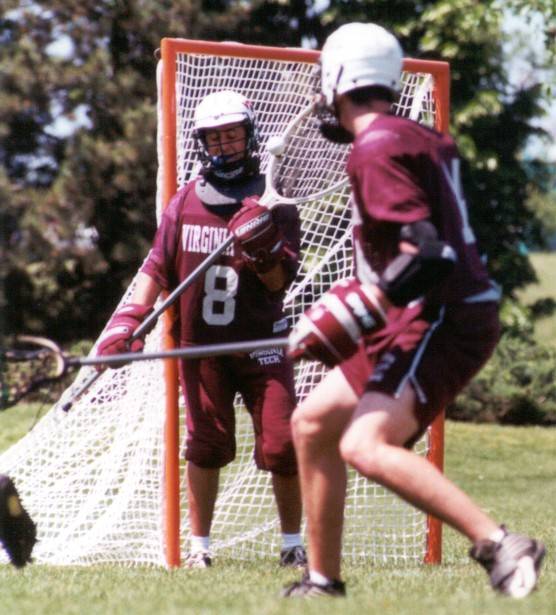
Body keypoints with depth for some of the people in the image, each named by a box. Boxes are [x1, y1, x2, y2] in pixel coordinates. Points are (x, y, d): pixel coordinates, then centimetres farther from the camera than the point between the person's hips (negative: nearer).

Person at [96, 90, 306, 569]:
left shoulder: (273, 203, -1)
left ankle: (293, 544, 6)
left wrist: (264, 252, -25)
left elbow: (281, 282, -5)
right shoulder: (185, 203, 6)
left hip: (261, 344, -2)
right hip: (200, 341, 2)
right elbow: (158, 268, 7)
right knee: (207, 444, 1)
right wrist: (128, 321, -4)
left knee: (281, 444, -9)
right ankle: (200, 545, 13)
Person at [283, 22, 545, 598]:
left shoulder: (376, 149, -13)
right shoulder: (421, 140, 18)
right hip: (426, 319, 10)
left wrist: (364, 311, -22)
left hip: (442, 319, -10)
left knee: (365, 444, -25)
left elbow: (426, 252, -22)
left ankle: (498, 544, -34)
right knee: (311, 423, 14)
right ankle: (323, 581, 19)